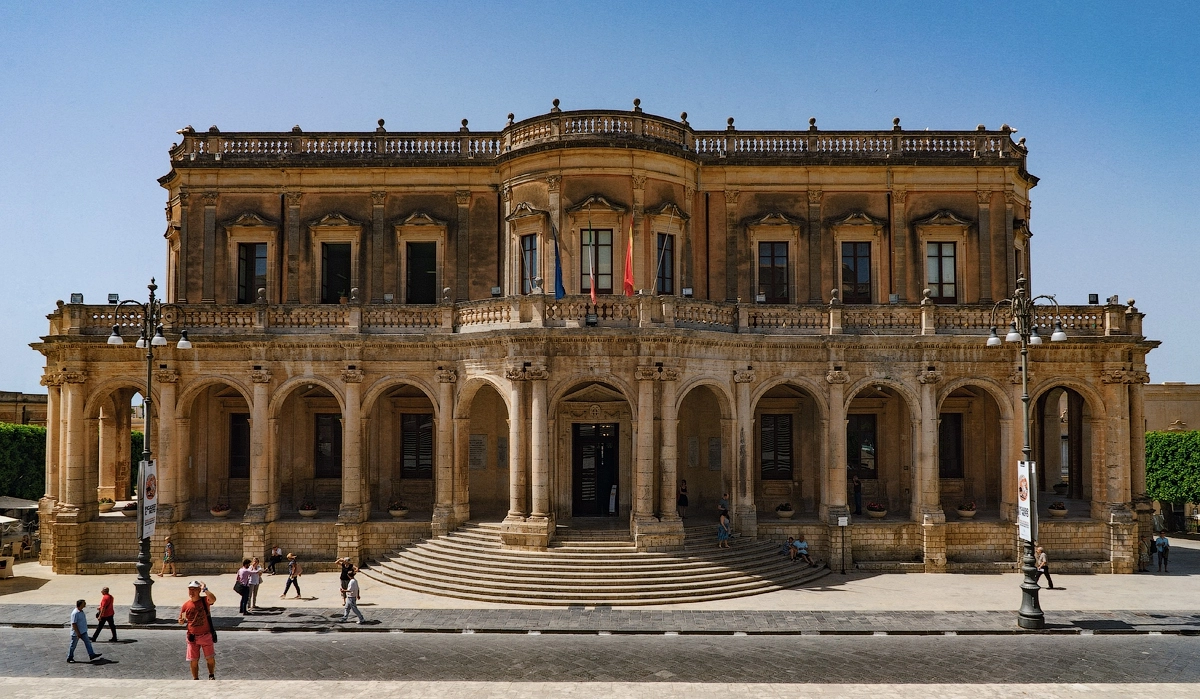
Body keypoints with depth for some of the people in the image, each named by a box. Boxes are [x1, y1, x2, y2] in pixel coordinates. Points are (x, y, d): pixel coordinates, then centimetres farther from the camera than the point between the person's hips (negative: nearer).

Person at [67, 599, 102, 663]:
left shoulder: (81, 611, 5)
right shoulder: (75, 613, -25)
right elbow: (74, 624, -24)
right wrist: (78, 633, -23)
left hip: (83, 632, 9)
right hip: (76, 633, -9)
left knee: (88, 642, 7)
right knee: (73, 646, 6)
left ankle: (91, 654, 10)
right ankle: (69, 658, 20)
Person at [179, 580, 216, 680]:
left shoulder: (205, 601, -7)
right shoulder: (186, 605, 1)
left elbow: (213, 599, -31)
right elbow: (181, 621, 10)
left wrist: (205, 589, -31)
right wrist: (182, 620, -13)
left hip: (206, 635, -2)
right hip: (192, 637, 2)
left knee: (210, 658, 3)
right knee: (193, 660, 5)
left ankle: (211, 675, 26)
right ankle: (195, 679, 22)